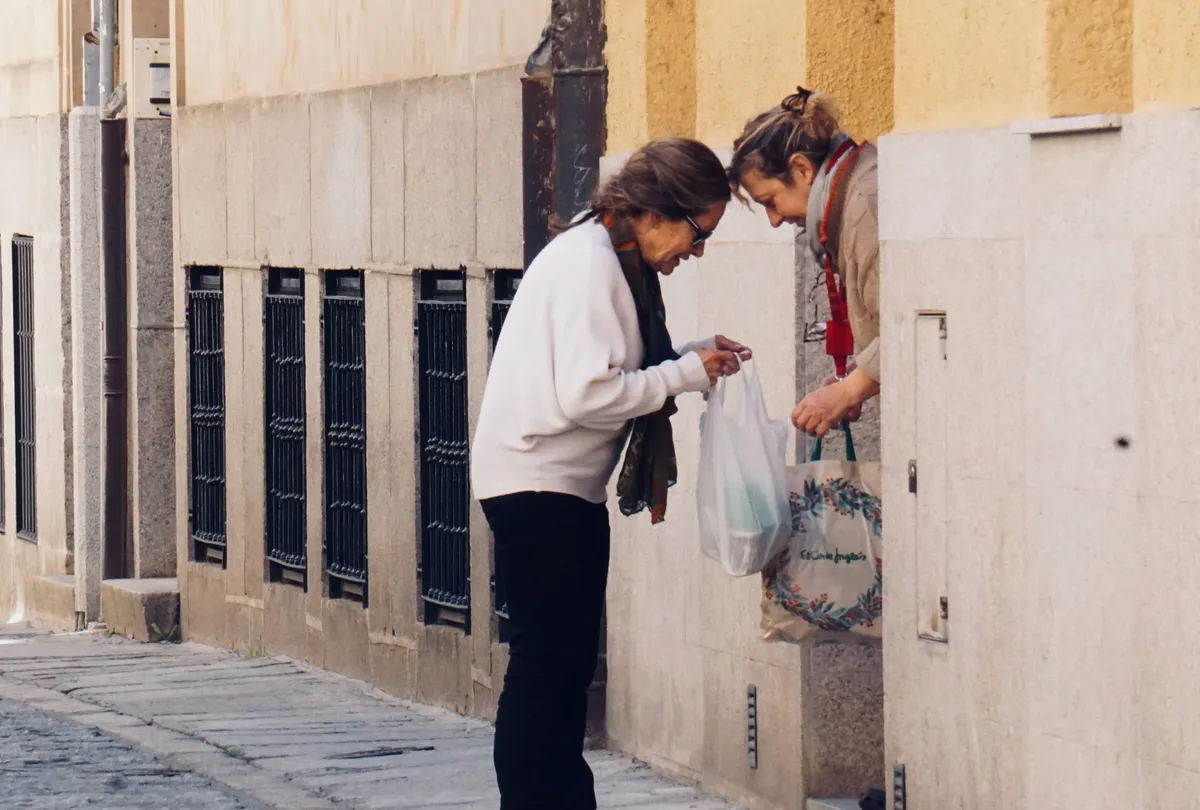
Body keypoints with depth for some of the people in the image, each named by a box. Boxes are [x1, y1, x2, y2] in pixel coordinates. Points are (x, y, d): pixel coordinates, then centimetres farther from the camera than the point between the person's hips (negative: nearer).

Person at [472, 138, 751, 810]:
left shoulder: (615, 262, 13)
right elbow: (587, 394, -24)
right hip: (538, 483, -10)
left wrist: (696, 355, 7)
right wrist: (686, 374, -15)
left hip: (569, 487, 10)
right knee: (546, 660, -8)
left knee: (566, 665, 12)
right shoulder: (588, 264, -18)